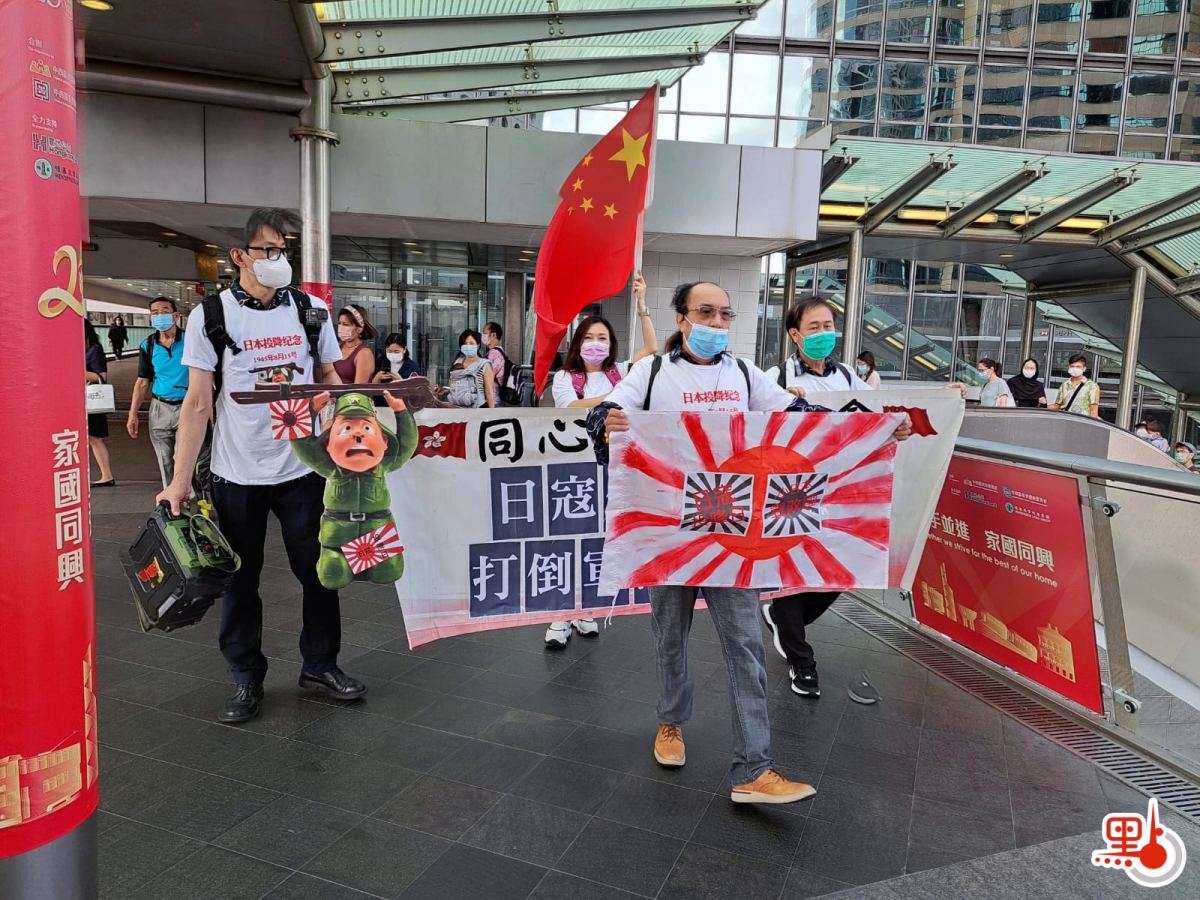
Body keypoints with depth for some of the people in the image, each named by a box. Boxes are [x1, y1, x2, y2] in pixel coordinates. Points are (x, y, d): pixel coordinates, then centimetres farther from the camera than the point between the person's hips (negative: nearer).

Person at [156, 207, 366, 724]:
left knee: (319, 571, 8)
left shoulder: (312, 312, 3)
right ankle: (246, 679, 27)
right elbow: (197, 402, -4)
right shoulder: (211, 316, -4)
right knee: (240, 580, 10)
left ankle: (320, 666, 26)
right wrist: (180, 481, -7)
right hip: (237, 474, -1)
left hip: (303, 467, 2)